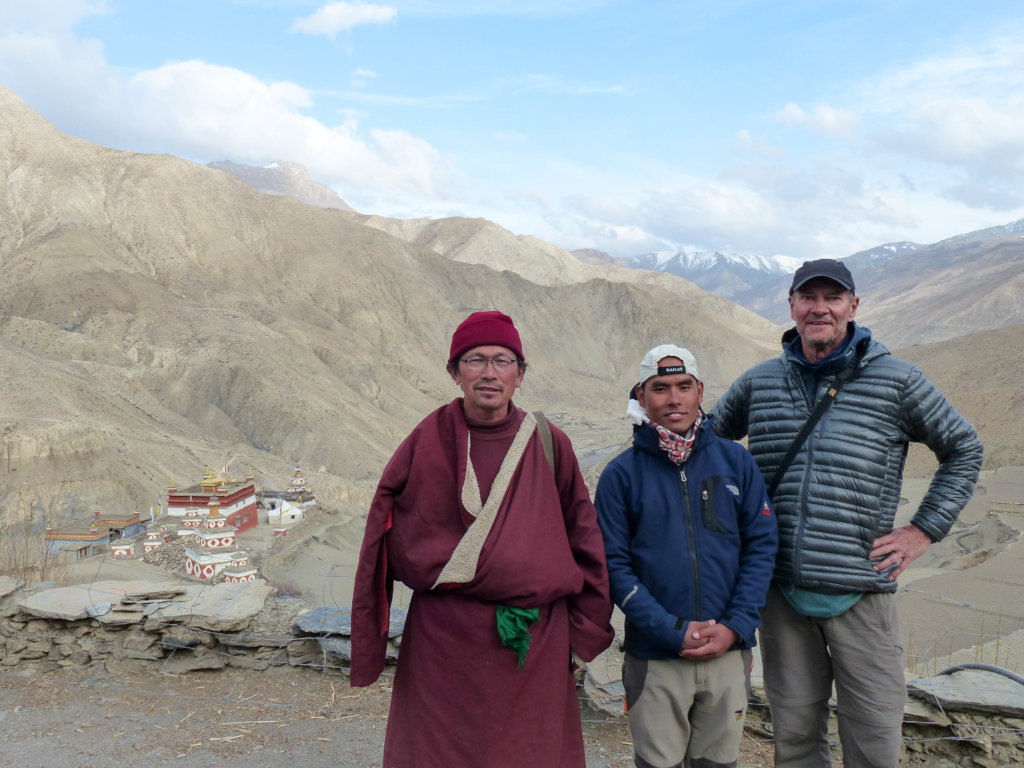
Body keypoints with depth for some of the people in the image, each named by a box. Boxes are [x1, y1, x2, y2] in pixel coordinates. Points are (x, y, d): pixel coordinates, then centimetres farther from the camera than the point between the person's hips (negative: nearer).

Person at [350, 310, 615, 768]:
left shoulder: (549, 444, 0)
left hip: (535, 646, 1)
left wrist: (583, 635, 6)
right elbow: (385, 534, 3)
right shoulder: (428, 441, -1)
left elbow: (585, 543, 6)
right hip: (442, 642, 0)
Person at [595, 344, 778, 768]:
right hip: (654, 658, -2)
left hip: (729, 652, 2)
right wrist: (674, 632, -13)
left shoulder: (736, 460, 3)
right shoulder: (621, 473, -4)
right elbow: (614, 564, -6)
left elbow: (762, 544, 3)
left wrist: (735, 626, -8)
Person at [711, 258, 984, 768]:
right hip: (781, 588, 2)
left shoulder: (896, 381, 0)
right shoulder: (759, 382, 7)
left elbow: (964, 450, 10)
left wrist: (923, 530, 3)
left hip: (861, 589, -2)